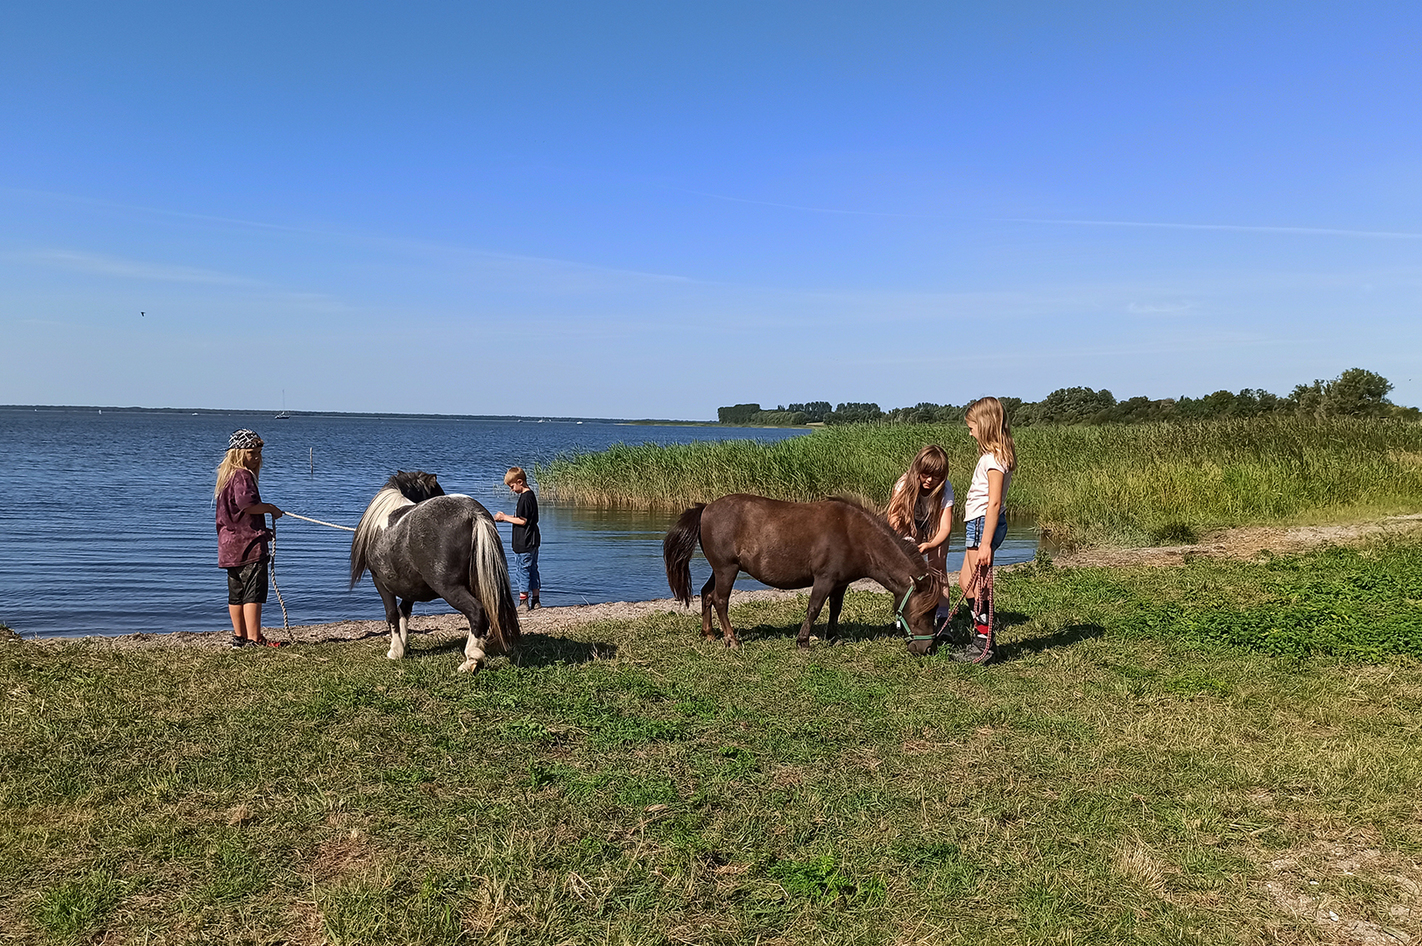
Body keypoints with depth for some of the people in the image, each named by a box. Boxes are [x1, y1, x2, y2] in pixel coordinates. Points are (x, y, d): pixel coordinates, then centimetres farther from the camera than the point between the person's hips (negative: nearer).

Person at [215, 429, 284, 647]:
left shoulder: (227, 476, 19)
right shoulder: (242, 476, -12)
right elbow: (246, 503, -28)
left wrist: (262, 530, 18)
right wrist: (270, 508, -12)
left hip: (230, 545, 10)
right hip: (248, 543, -10)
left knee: (236, 593, 13)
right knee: (254, 591, -7)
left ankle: (240, 637, 20)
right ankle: (254, 639, -7)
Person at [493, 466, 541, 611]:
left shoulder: (525, 497, -17)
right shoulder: (531, 495, 12)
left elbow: (522, 521, -20)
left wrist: (505, 517, -10)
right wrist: (506, 517, 14)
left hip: (524, 543, -10)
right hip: (532, 541, 10)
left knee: (524, 570, -4)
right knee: (532, 569, 13)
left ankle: (523, 602, 0)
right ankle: (535, 601, 18)